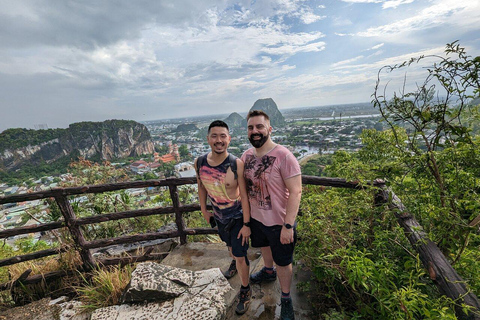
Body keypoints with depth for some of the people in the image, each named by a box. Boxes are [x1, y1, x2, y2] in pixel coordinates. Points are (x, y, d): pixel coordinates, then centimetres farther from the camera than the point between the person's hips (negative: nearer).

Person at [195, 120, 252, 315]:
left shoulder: (237, 164, -28)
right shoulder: (199, 163, -16)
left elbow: (244, 195, -21)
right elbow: (201, 188, 1)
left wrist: (246, 224, -15)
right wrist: (204, 210, 10)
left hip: (238, 217, -4)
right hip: (219, 216, 5)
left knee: (240, 255, 8)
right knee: (229, 245, 31)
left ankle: (245, 290, 38)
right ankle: (234, 263, 64)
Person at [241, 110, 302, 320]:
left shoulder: (284, 156, -24)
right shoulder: (246, 156, -5)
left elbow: (295, 192, -22)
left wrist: (288, 225, -21)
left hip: (279, 222, -6)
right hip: (255, 217, 6)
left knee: (283, 262, 15)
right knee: (264, 246, 31)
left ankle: (286, 300, 44)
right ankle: (269, 271, 63)